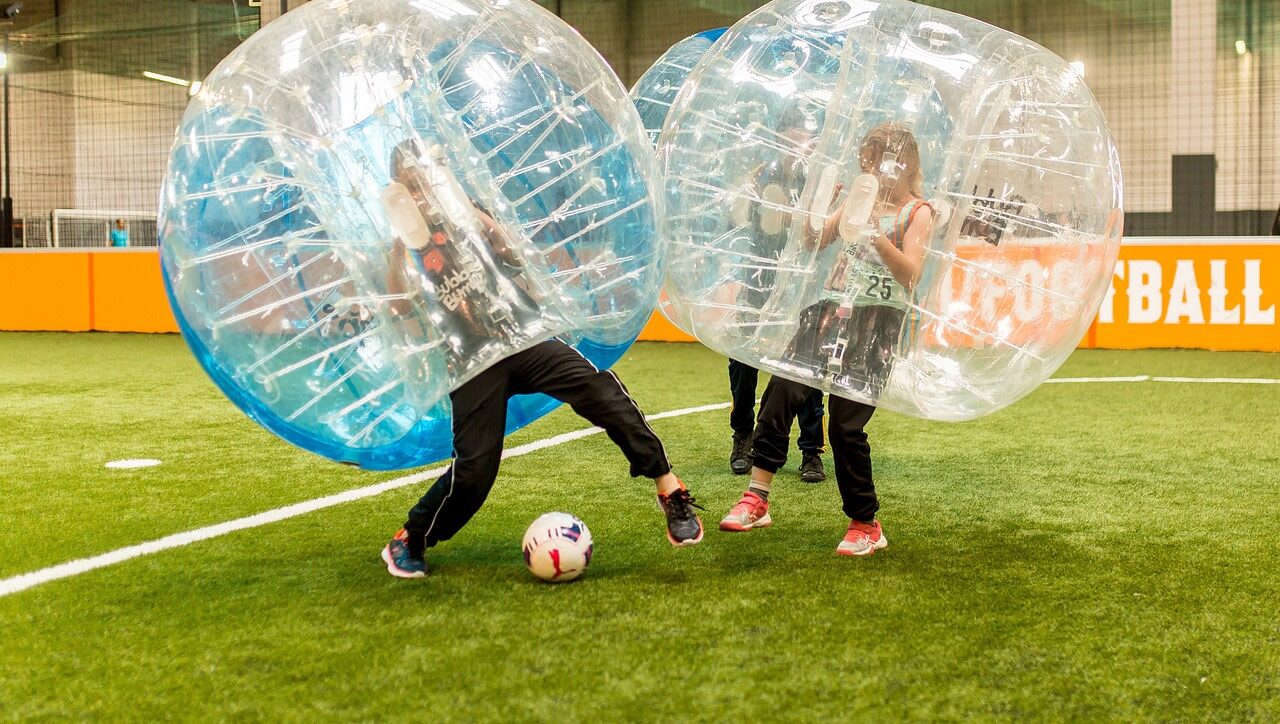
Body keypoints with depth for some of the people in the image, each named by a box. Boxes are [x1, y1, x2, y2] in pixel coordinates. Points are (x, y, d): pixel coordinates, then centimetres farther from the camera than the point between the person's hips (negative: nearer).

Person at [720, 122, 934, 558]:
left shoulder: (917, 212, -3)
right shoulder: (858, 199, 14)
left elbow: (911, 274, -16)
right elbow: (815, 242, 12)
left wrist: (875, 233, -27)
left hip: (876, 323, -5)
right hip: (832, 309, 6)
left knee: (845, 424, -7)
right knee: (781, 392, -9)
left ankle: (866, 526, 10)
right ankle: (756, 499, -2)